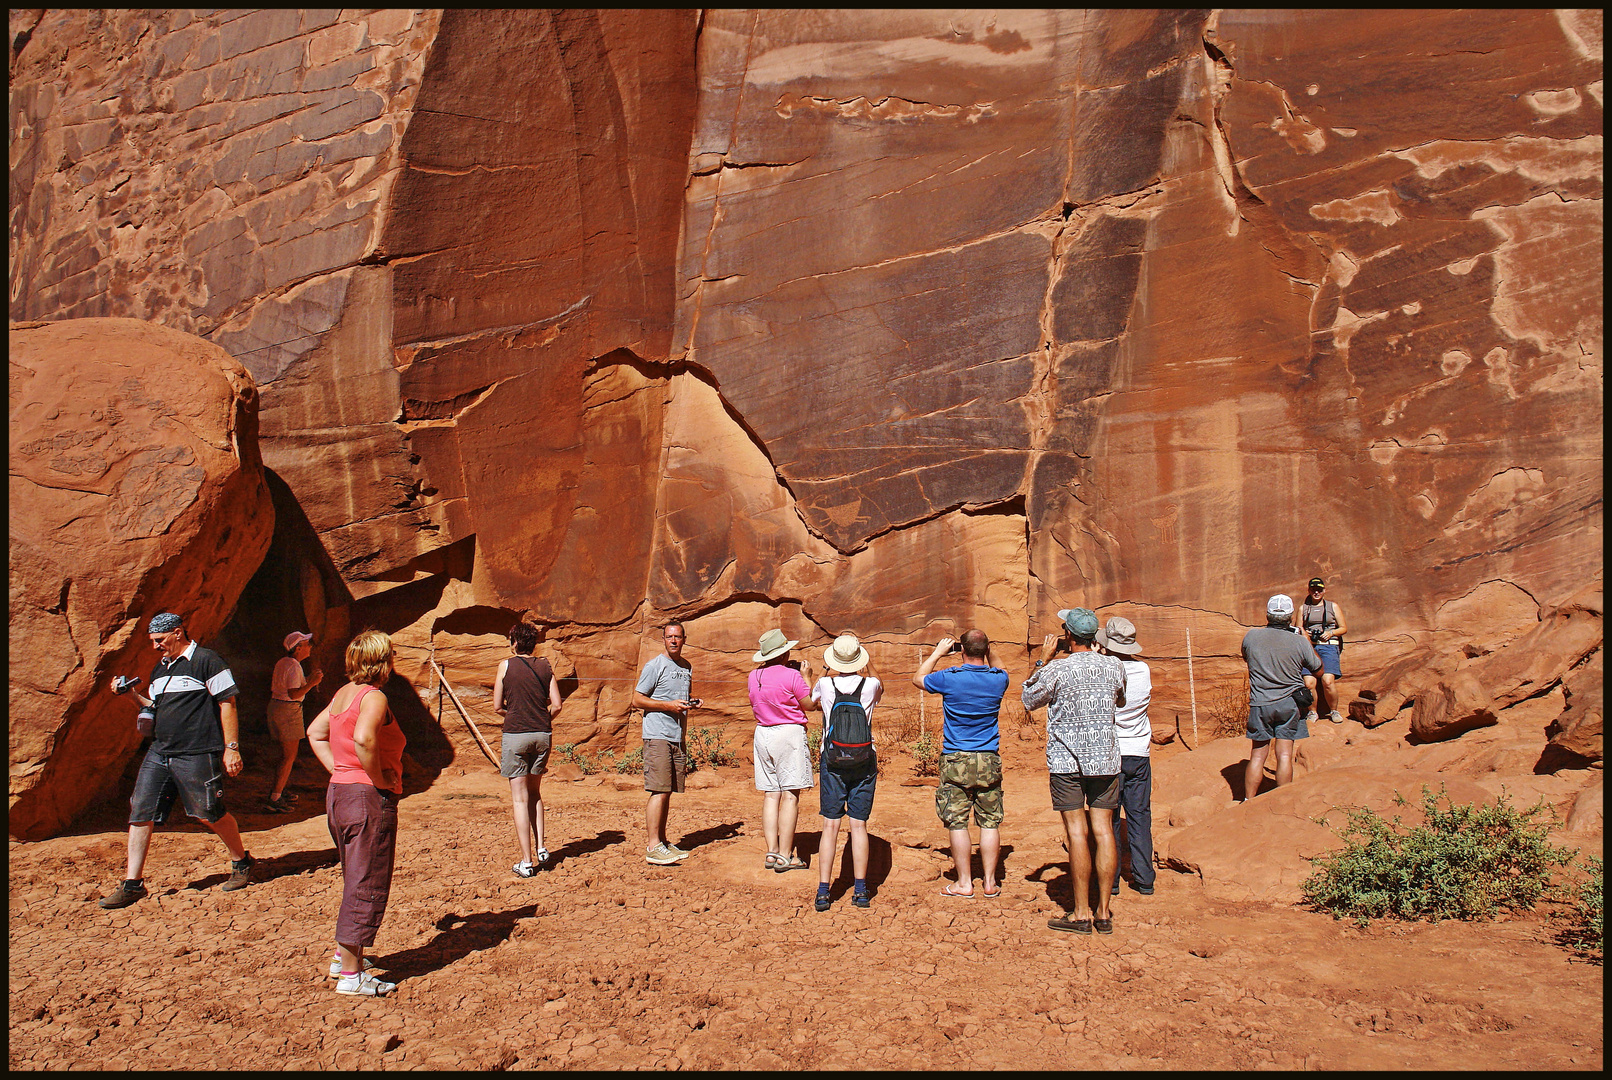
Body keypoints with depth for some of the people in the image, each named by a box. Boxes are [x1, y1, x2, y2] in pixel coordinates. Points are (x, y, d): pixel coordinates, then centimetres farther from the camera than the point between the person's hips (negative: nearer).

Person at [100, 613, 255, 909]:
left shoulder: (206, 661, -8)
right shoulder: (159, 669, 17)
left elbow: (227, 704, -9)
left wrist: (231, 748, -13)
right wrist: (133, 695, 6)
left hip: (197, 754, -7)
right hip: (159, 752, 7)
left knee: (210, 814, 1)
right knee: (140, 813, 1)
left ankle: (241, 862, 23)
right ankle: (133, 883, 9)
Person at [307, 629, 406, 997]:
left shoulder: (343, 694, 10)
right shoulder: (374, 697, -17)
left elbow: (314, 733, 20)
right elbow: (364, 738, -34)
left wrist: (339, 770, 14)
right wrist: (381, 779, -21)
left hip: (338, 793, 9)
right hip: (370, 800, -9)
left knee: (355, 882, 23)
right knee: (368, 887, 0)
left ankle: (345, 955, 34)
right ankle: (351, 974, 5)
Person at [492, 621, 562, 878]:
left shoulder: (506, 665, -1)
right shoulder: (546, 666, 6)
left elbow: (497, 706, 1)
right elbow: (556, 706, 5)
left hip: (515, 733, -4)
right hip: (542, 734, 4)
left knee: (519, 798, 0)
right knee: (534, 792, 20)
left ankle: (526, 861, -1)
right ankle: (540, 848, 13)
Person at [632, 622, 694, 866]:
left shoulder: (687, 667, 18)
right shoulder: (654, 666, -4)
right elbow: (637, 700, -6)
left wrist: (691, 702, 9)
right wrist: (669, 705, -13)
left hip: (678, 737, 7)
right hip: (658, 736, -7)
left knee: (668, 791, 9)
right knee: (659, 791, -11)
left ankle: (663, 842, 16)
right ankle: (653, 847, -10)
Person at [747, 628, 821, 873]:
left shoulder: (754, 676, 6)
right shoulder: (791, 676, -12)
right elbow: (810, 704, -2)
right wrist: (806, 678, 9)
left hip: (763, 733, 6)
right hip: (789, 733, -6)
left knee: (771, 795, 9)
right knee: (791, 795, -3)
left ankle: (772, 851, 7)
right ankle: (785, 856, -4)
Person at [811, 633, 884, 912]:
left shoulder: (825, 684, -4)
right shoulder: (871, 685, -4)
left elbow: (813, 701, 22)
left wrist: (828, 670, 31)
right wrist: (864, 666, 27)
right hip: (864, 761, 0)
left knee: (830, 825, 1)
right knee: (859, 825, 4)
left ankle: (823, 891, -2)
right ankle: (860, 891, 6)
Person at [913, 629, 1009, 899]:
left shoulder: (949, 678, -10)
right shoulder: (999, 679, -2)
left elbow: (918, 679, 11)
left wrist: (938, 652, 17)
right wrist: (989, 654, 19)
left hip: (956, 760, -2)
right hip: (990, 760, 3)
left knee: (958, 823, 4)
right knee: (990, 823, 7)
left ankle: (964, 883, 9)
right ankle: (990, 882, 12)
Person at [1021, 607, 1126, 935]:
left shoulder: (1057, 670, -12)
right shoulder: (1113, 667, 0)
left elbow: (1028, 699, 5)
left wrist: (1043, 660, 9)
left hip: (1067, 761, -4)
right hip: (1105, 760, 4)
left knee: (1077, 833, -1)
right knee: (1103, 830, 6)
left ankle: (1081, 914, 2)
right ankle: (1104, 913, 10)